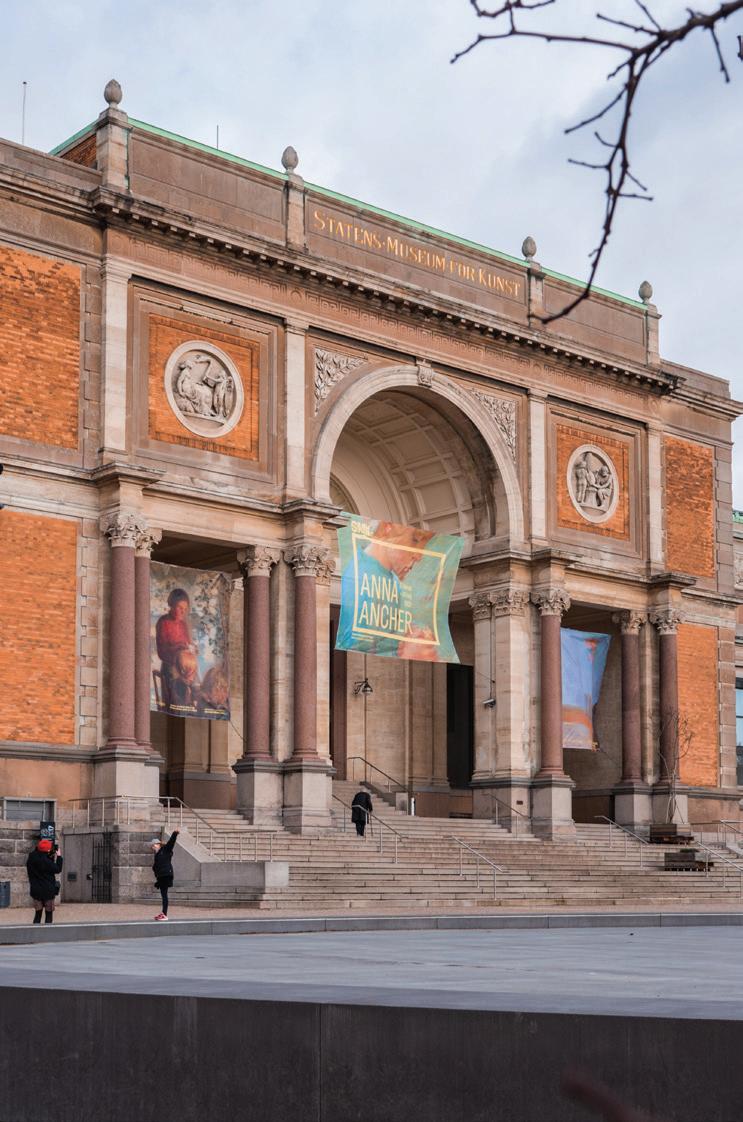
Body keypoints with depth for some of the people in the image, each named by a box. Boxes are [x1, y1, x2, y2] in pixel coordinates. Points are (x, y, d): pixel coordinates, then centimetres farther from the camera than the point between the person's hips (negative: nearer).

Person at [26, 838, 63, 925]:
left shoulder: (31, 858, -2)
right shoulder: (46, 861, -22)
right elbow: (58, 869, -10)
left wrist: (52, 857, 4)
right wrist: (59, 856, -1)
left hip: (36, 891, 6)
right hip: (48, 891, -5)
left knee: (38, 914, 13)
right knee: (49, 914, 5)